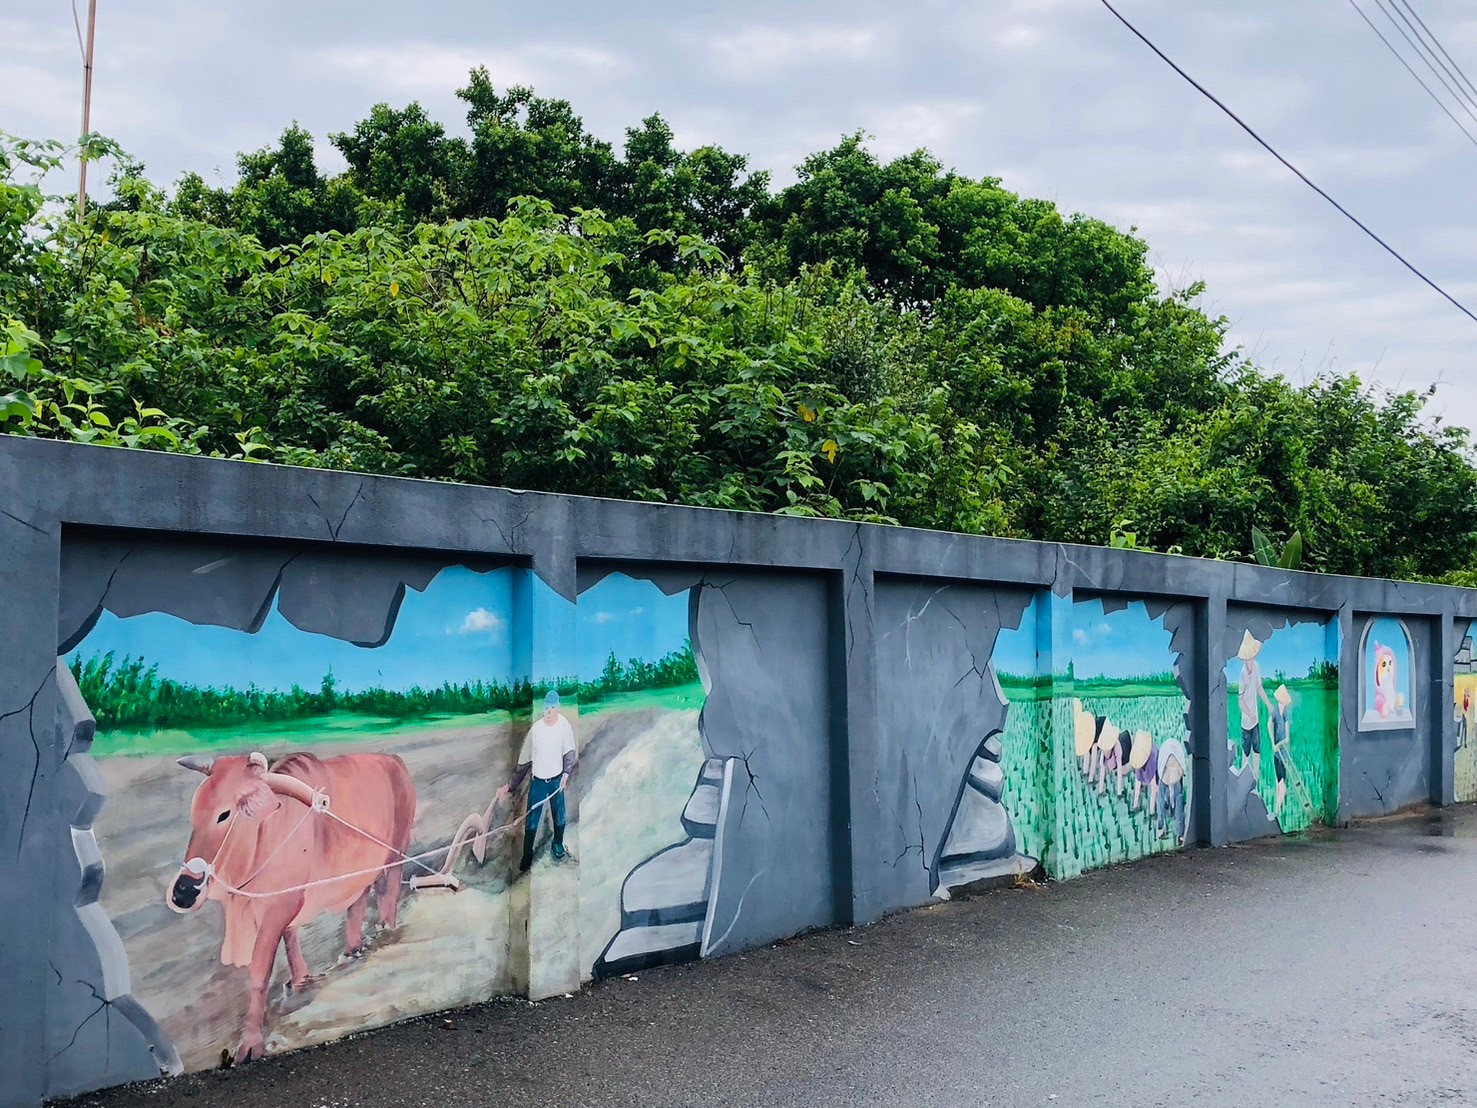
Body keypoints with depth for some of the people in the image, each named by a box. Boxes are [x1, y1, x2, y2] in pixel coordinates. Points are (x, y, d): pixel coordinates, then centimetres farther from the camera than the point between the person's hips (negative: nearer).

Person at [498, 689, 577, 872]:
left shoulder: (564, 725, -14)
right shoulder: (536, 728, -14)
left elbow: (569, 752, -1)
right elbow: (524, 761, -5)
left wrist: (566, 773, -18)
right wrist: (509, 786, -4)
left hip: (557, 780, 0)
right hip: (538, 781, 0)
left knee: (559, 817, 15)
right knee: (531, 822, 5)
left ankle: (558, 845, 42)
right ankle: (527, 856, 22)